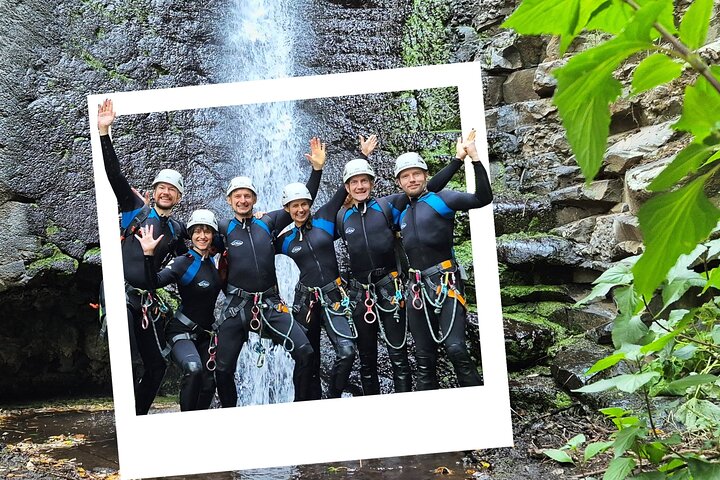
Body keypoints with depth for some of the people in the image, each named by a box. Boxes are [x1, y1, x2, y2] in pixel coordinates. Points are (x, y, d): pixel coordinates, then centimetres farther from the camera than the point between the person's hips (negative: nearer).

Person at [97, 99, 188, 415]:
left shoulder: (177, 231, 14)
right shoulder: (135, 210, 5)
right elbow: (114, 174, -5)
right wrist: (104, 132, -13)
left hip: (148, 301, 4)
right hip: (121, 294, -4)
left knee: (156, 366, 7)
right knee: (132, 365, -18)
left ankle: (140, 418, 24)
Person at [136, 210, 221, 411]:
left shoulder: (213, 263, 7)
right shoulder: (183, 262, -13)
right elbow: (155, 282, -27)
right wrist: (149, 254, -39)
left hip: (205, 334, 7)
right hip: (182, 331, -7)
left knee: (208, 384, 6)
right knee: (193, 368, -32)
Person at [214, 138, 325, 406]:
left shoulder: (268, 223, 6)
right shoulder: (223, 230, 2)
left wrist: (317, 169, 4)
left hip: (270, 304, 1)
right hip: (236, 307, -1)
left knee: (304, 352, -11)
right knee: (223, 369, 3)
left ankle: (301, 407, 8)